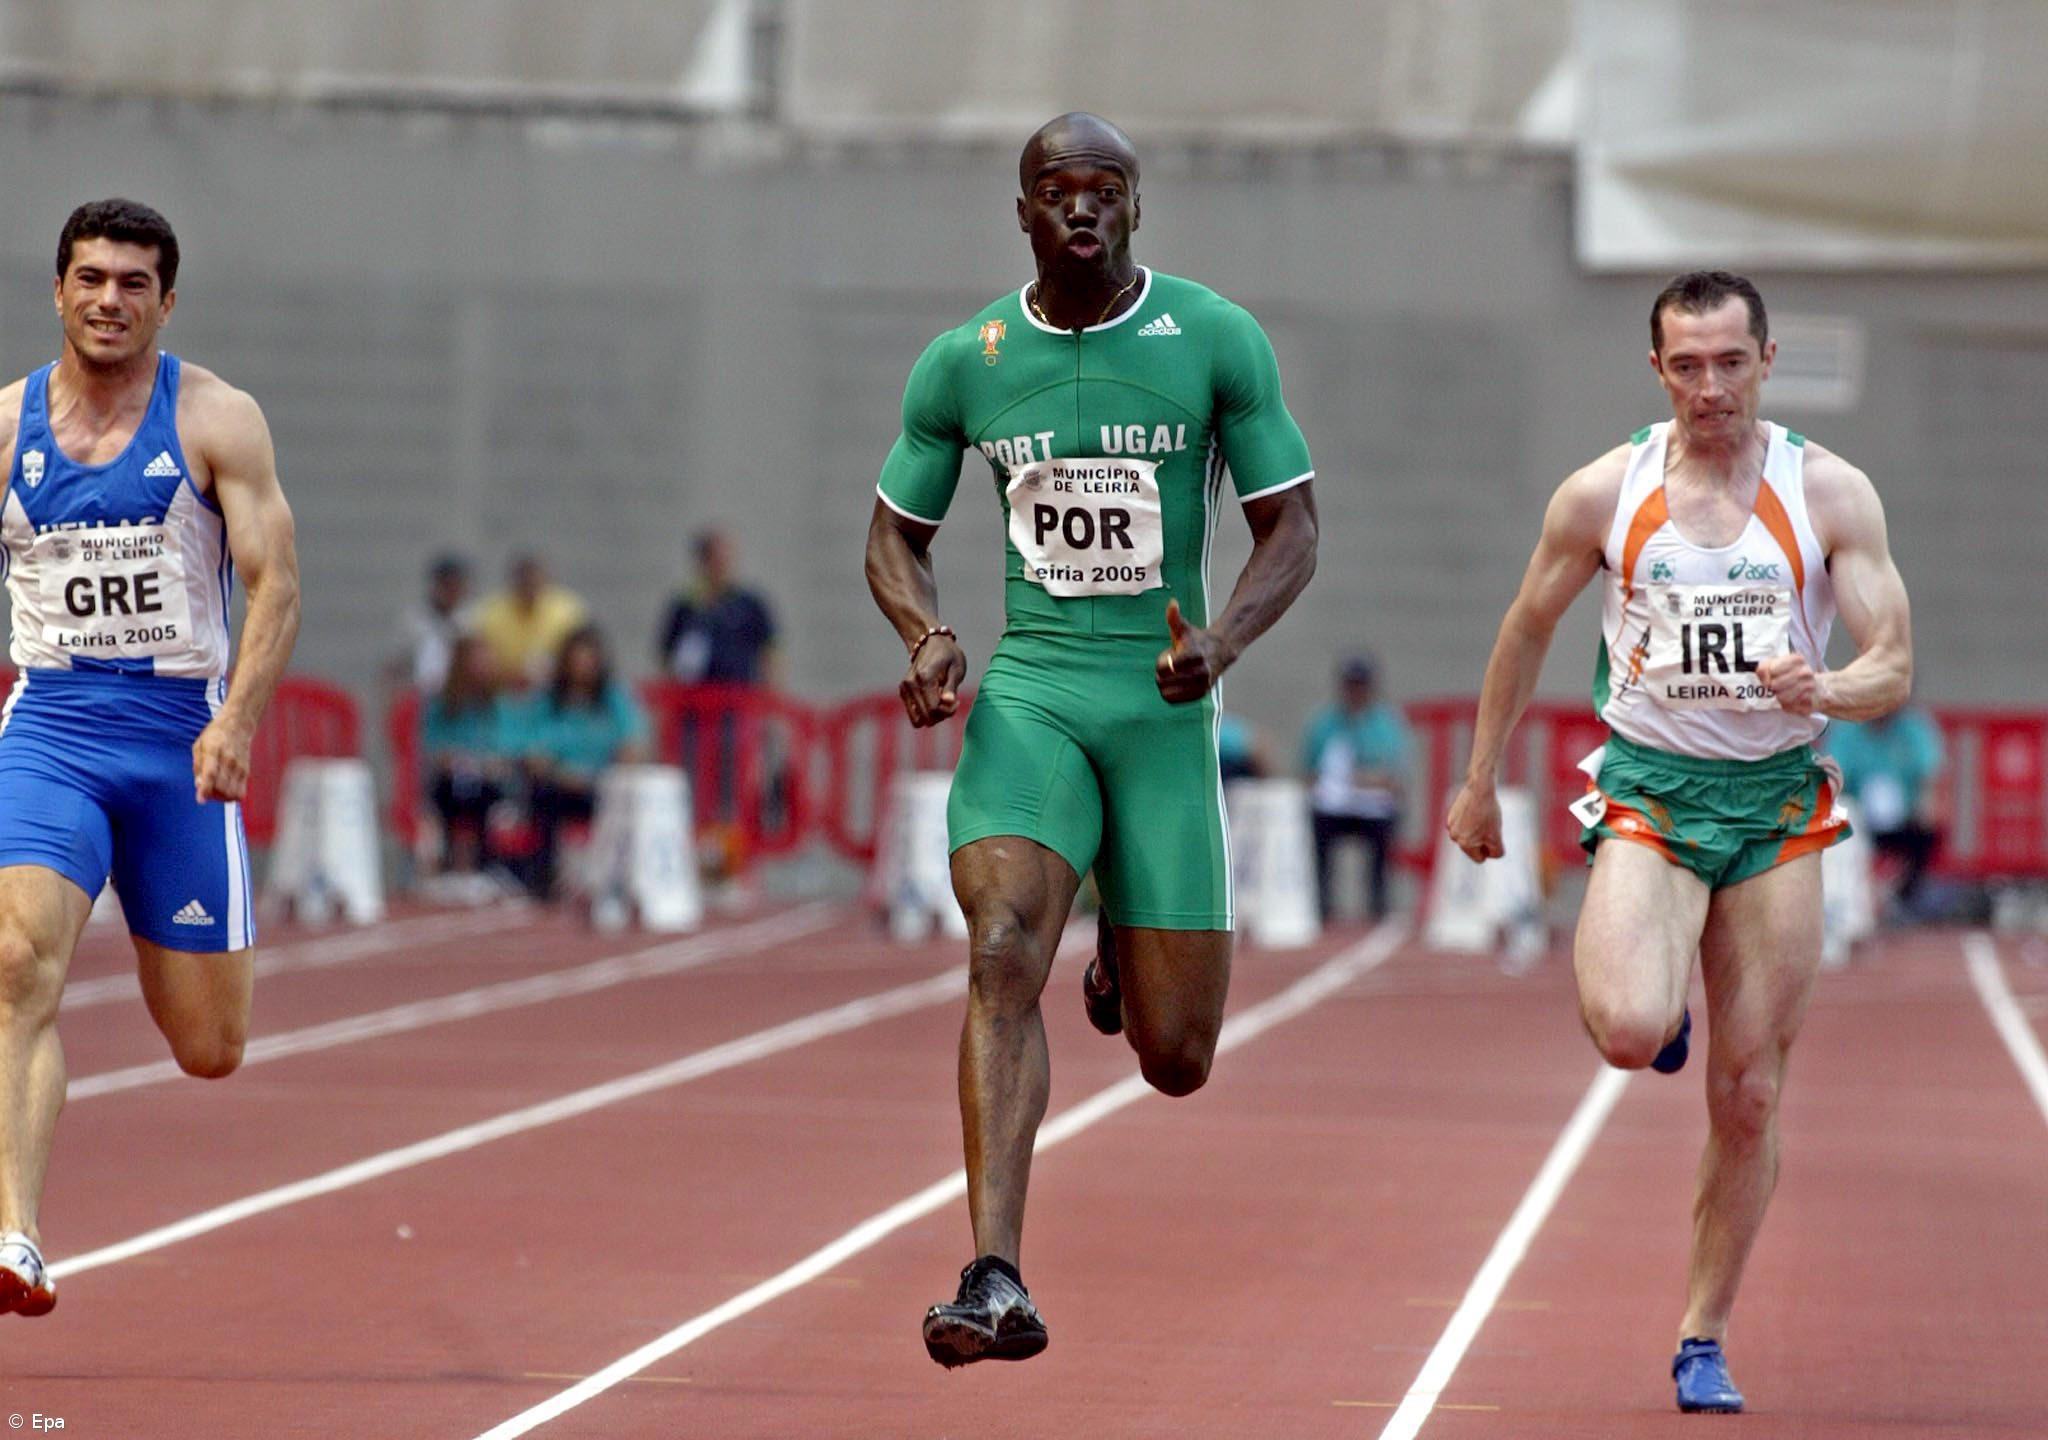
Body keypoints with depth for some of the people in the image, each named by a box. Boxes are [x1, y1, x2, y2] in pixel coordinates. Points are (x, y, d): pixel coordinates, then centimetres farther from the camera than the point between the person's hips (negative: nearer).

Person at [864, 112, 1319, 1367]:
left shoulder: (1217, 341, -2)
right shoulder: (965, 362, 3)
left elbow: (1293, 526, 1)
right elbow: (897, 535, 13)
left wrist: (1224, 638, -18)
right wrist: (929, 637, -8)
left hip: (1162, 701, 0)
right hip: (1026, 689, 0)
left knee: (1176, 1061, 1)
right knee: (1003, 955, -24)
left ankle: (1128, 950, 40)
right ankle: (998, 1283, -27)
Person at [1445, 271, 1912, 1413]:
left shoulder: (1832, 494, -3)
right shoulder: (1604, 495, -2)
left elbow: (1894, 670, -4)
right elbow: (1527, 632, 12)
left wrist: (1823, 689, -26)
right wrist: (1481, 781, 16)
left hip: (1778, 801, 1)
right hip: (1651, 787, -1)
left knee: (1750, 1094, 2)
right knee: (1627, 1034, -26)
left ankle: (1706, 1338, 17)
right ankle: (1666, 1007, 13)